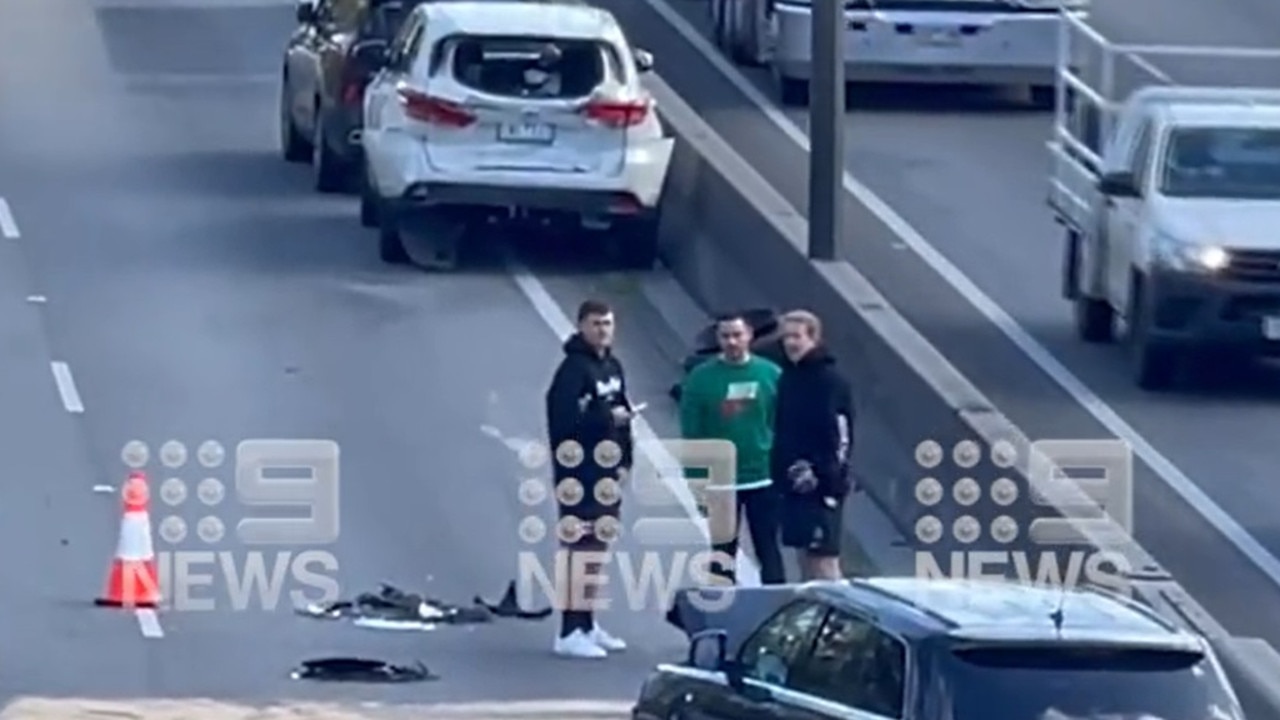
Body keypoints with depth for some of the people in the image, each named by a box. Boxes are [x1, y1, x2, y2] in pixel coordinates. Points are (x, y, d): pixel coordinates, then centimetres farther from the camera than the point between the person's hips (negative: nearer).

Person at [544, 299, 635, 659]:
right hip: (580, 475, -9)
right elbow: (564, 421, -22)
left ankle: (587, 625, 24)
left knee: (597, 548, 15)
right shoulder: (573, 370, -14)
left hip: (607, 473, 9)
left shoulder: (612, 367, 13)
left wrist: (624, 459, 7)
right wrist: (608, 418, -19)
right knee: (580, 549, -10)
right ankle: (570, 633, -9)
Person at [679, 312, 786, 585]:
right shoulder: (701, 378, -4)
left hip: (764, 479, 0)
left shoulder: (771, 375, -2)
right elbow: (691, 434, -2)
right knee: (723, 553, 10)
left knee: (768, 551, 6)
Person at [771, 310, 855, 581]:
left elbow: (840, 436, -14)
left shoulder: (831, 381, -10)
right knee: (804, 555, 10)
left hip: (821, 486, -8)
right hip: (794, 484, 8)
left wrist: (825, 476, -18)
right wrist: (780, 471, 12)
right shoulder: (787, 378, 12)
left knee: (824, 558, -8)